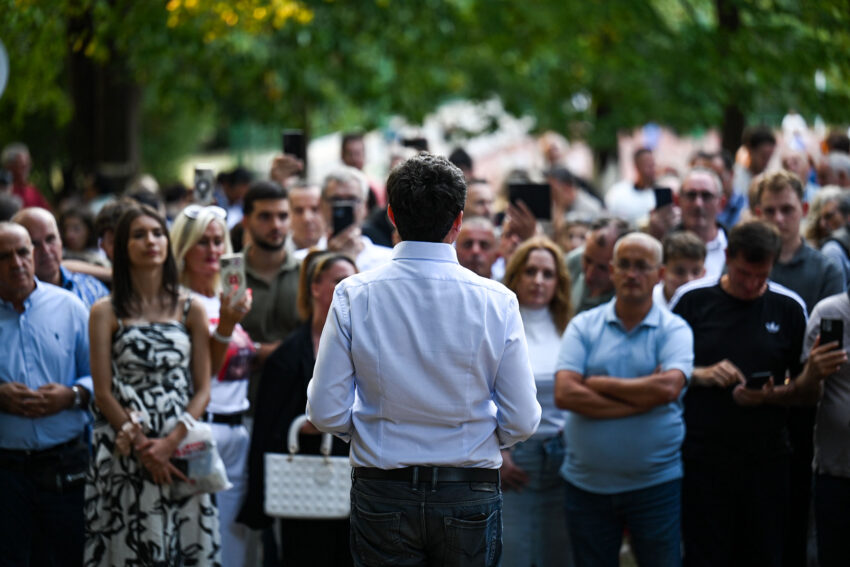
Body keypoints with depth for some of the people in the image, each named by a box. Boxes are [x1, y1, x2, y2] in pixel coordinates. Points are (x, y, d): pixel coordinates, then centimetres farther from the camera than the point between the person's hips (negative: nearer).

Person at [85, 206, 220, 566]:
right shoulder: (106, 313, 5)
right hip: (124, 454, -1)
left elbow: (202, 390, 5)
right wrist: (141, 444, -10)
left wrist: (170, 442, -9)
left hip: (181, 450, 2)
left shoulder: (191, 310, 10)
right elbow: (103, 393, -1)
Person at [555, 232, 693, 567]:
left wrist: (598, 383, -10)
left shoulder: (674, 330, 0)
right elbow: (564, 394, -11)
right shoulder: (583, 326, 4)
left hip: (655, 485, -2)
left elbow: (669, 387, -18)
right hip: (587, 485, 2)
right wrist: (641, 397, -13)